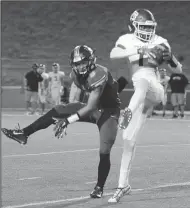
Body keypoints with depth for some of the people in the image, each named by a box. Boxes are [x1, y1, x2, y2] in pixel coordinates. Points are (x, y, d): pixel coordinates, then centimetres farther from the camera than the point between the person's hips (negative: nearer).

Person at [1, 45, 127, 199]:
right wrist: (65, 119, 2)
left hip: (109, 111, -7)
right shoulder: (76, 74, -6)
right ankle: (23, 134, -5)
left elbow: (91, 106, -32)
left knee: (104, 152, -14)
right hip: (95, 108, 7)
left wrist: (68, 120, -33)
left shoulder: (99, 74, -30)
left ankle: (99, 188, 4)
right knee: (57, 111, -6)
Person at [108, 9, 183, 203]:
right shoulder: (127, 40, 9)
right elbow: (113, 54, -15)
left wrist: (170, 59, -9)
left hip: (155, 90, -3)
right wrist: (139, 50, -26)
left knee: (141, 81, -38)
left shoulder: (160, 42, 9)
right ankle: (123, 183, 10)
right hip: (140, 96, 3)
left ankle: (128, 113, -67)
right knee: (129, 139, 0)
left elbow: (178, 70, 14)